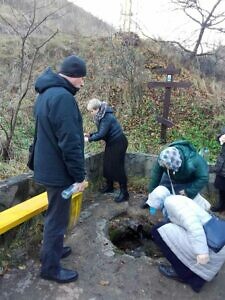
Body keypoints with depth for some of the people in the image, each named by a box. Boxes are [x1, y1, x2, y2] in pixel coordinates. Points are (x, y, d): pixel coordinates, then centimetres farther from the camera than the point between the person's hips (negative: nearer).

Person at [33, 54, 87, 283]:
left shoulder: (45, 94, 11)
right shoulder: (62, 97, -23)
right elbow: (70, 143, -26)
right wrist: (79, 175, -18)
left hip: (48, 167, 10)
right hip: (59, 170, -10)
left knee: (54, 214, 24)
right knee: (57, 218, 6)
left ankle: (51, 250, 43)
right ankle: (50, 267, 24)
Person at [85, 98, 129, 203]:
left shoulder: (107, 117, -22)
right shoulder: (101, 116, 6)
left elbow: (101, 134, -25)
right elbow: (101, 132, 10)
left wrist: (90, 139, -15)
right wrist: (90, 134, 0)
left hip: (118, 143, -9)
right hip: (111, 143, 9)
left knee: (117, 167, -6)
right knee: (107, 165, 13)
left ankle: (124, 193, 3)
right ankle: (109, 186, 31)